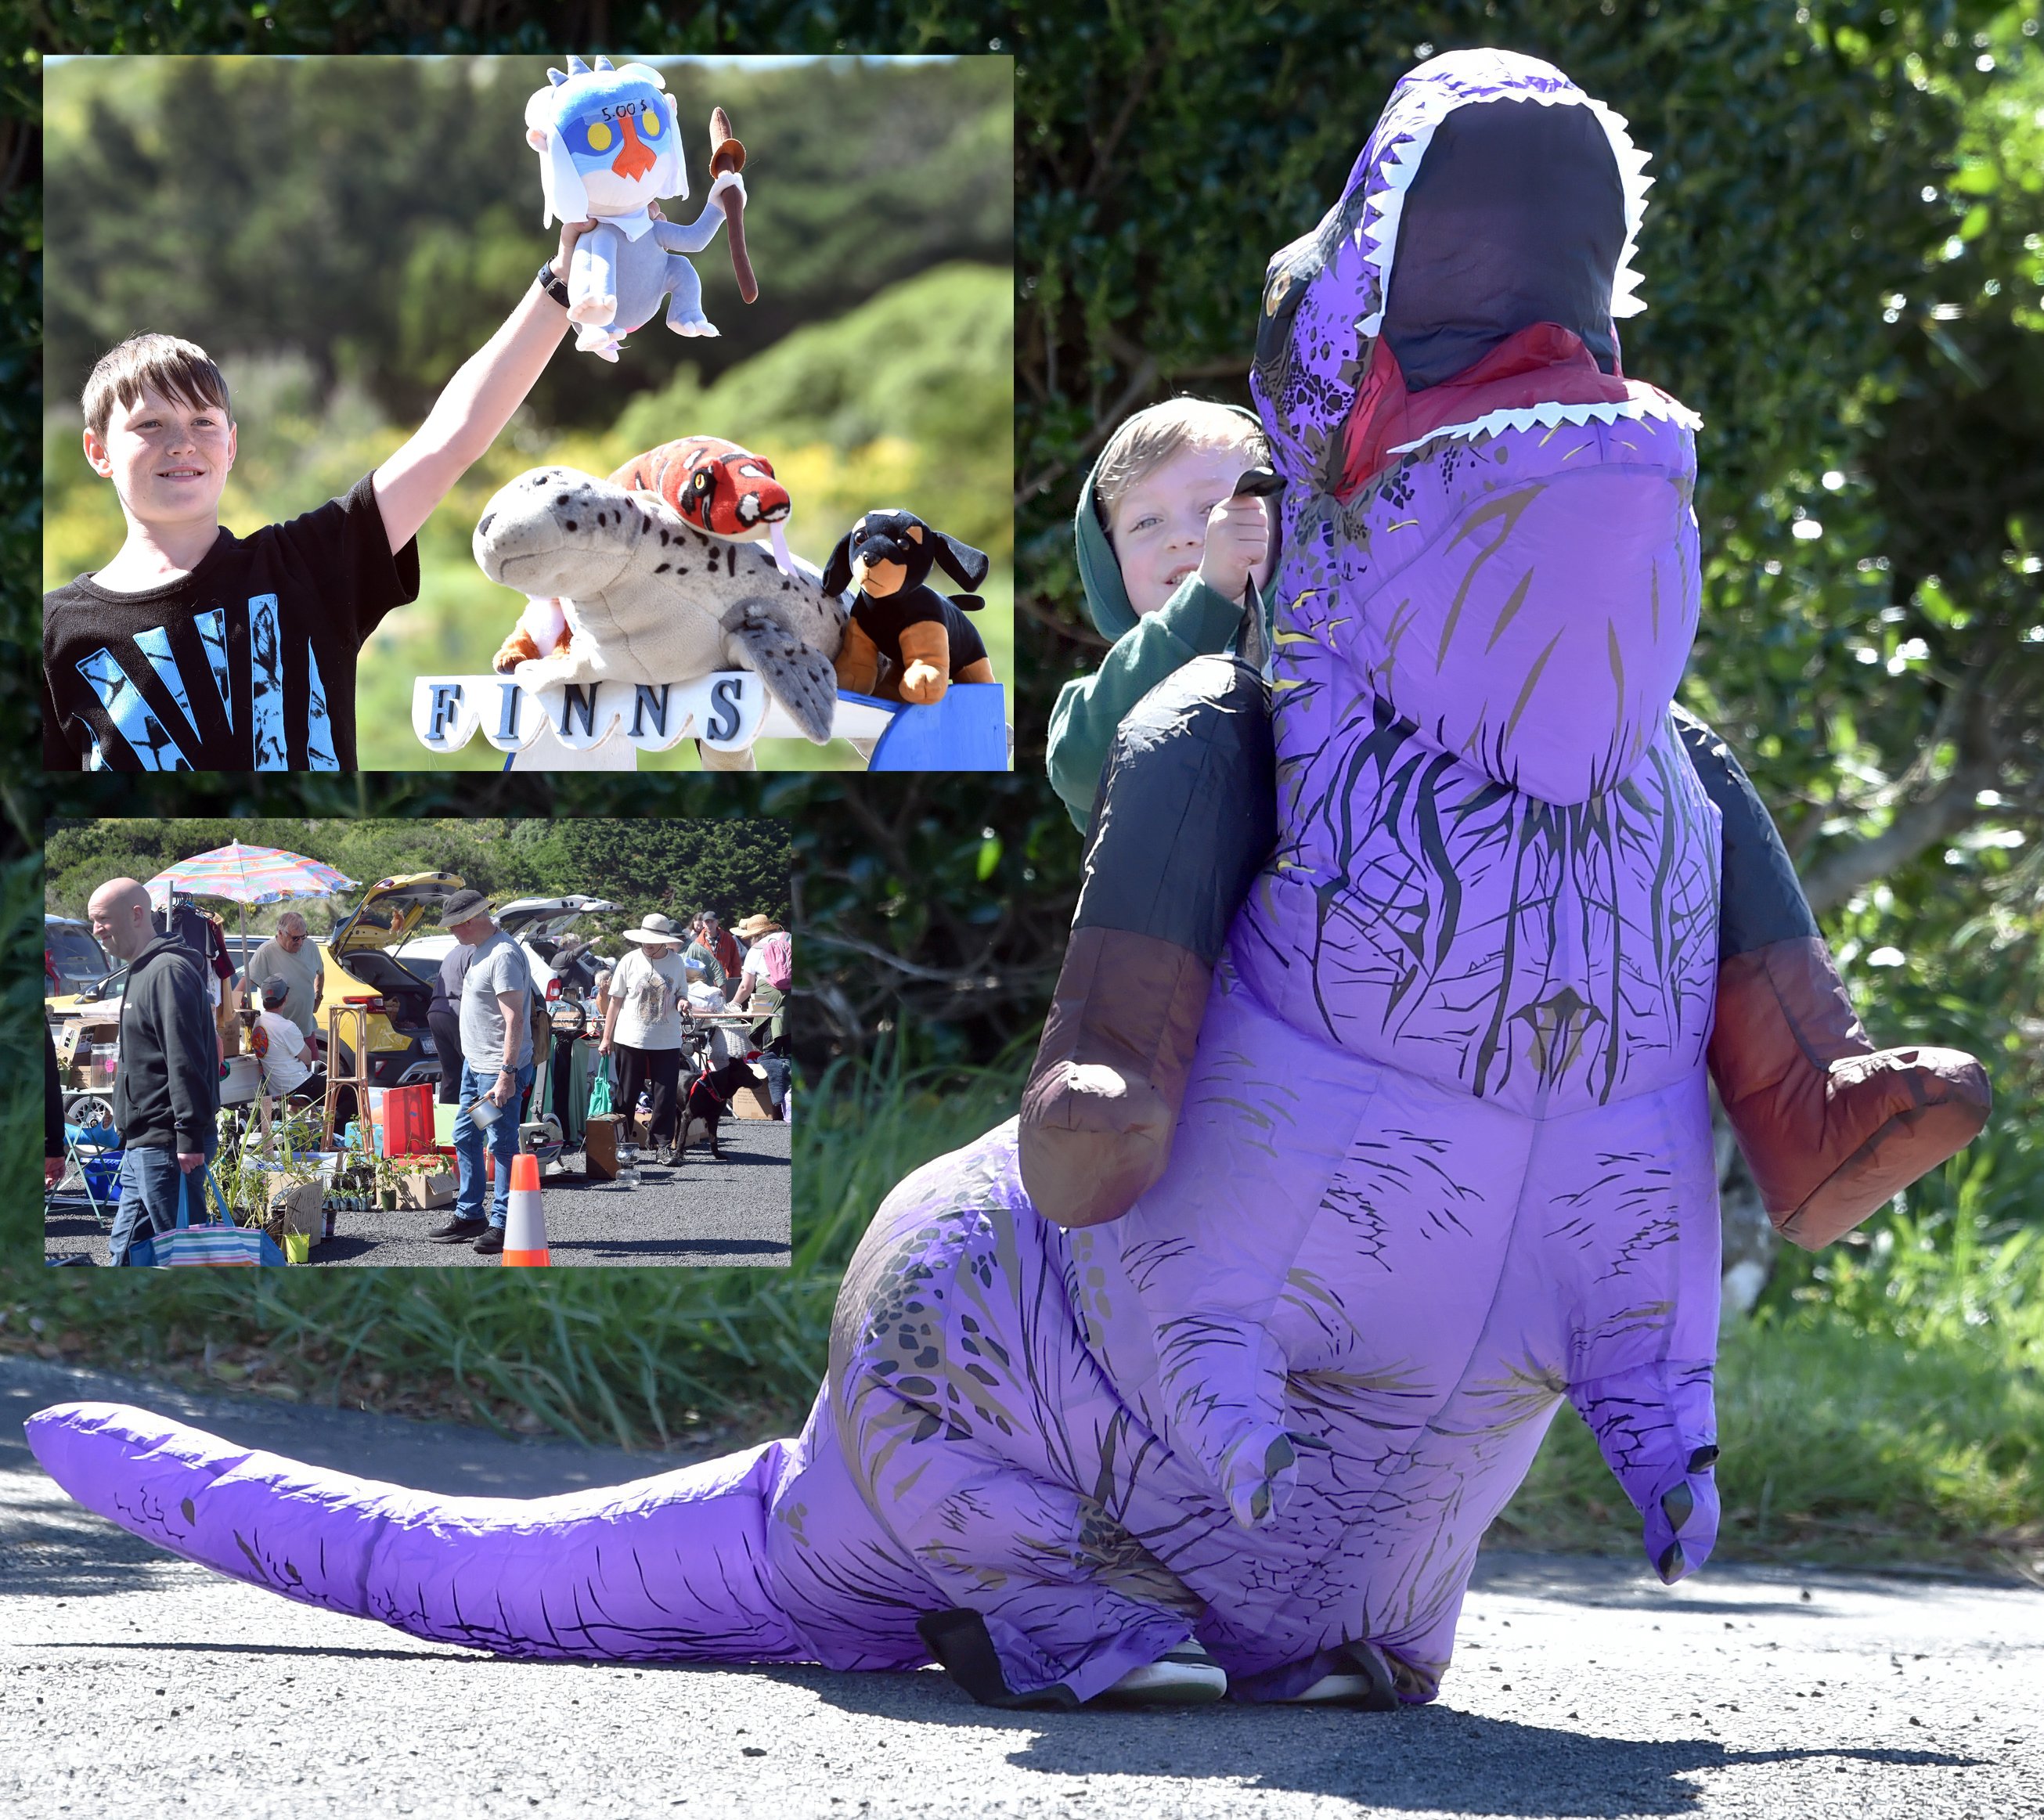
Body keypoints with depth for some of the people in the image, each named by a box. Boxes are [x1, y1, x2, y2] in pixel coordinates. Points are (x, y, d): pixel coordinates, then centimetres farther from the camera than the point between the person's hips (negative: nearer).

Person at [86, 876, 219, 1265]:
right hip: (143, 1146, 11)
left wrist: (190, 1137, -25)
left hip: (167, 1146, -11)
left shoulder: (168, 971, -15)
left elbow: (185, 1061, -21)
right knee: (124, 1249, 13)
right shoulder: (143, 971, 19)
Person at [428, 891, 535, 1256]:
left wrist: (507, 1073, -28)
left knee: (501, 1144, -6)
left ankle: (502, 1223, -3)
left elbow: (514, 1019, -24)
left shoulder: (504, 955, -19)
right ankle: (469, 1215, 26)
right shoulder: (479, 951, 12)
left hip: (498, 1068, -11)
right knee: (466, 1138, 16)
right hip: (473, 1063, 11)